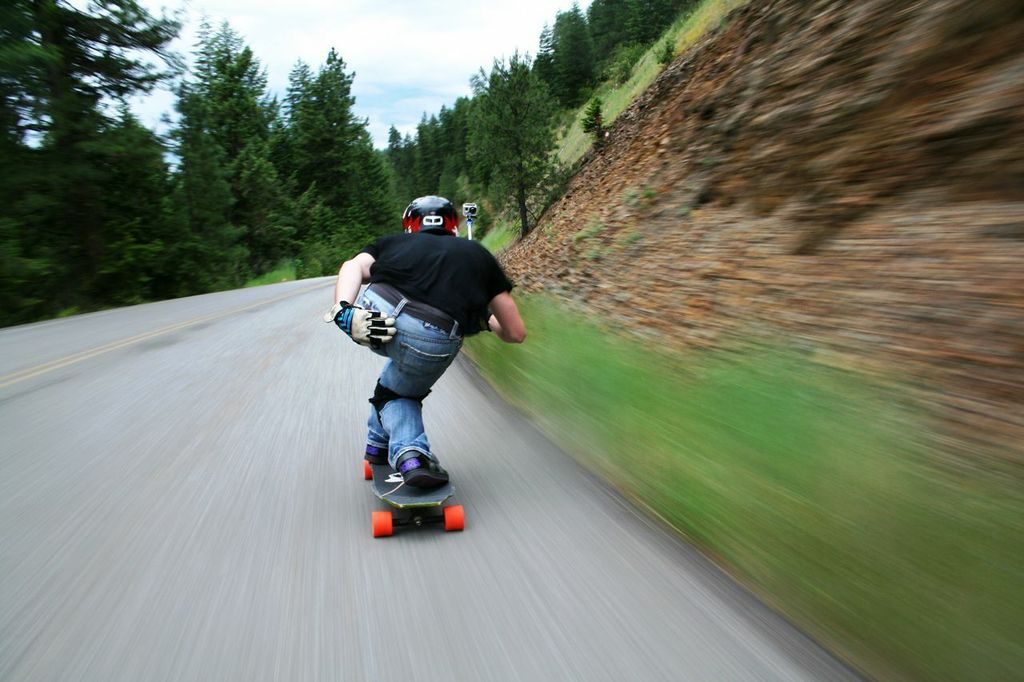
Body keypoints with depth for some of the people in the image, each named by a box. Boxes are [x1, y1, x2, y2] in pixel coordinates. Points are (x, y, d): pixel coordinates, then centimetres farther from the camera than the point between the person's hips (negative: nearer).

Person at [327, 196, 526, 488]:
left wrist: (345, 311, -7)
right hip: (434, 341, -1)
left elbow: (353, 266, 8)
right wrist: (487, 322, 48)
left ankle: (409, 455, 25)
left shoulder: (394, 242, 30)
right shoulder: (477, 254, 29)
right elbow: (516, 333, 28)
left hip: (377, 313, 2)